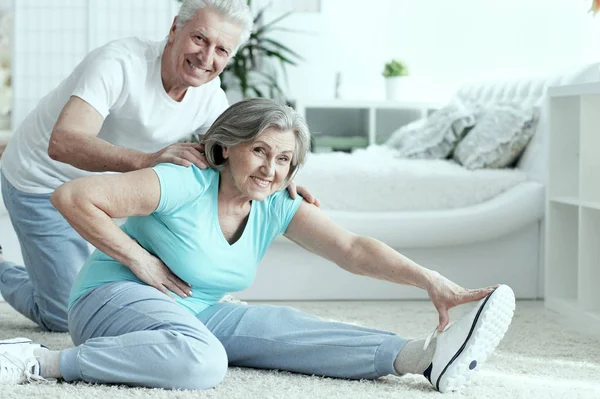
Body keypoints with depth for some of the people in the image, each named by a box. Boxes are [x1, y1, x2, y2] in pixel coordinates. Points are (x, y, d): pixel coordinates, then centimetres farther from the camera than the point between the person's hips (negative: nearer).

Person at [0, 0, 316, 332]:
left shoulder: (209, 96, -12)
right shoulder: (119, 63, -33)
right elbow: (62, 143, -44)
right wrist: (146, 160, -58)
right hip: (41, 182, -7)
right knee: (65, 317, -5)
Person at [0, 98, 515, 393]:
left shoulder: (278, 208, 1)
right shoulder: (186, 186, -18)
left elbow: (352, 249, -9)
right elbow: (72, 197, -22)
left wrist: (429, 279, -23)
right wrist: (139, 259, -18)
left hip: (196, 315, 7)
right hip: (114, 297, -7)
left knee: (287, 329, -15)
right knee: (201, 360, -38)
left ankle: (427, 355, -30)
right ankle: (45, 361, -34)